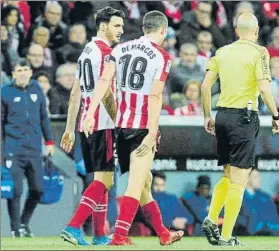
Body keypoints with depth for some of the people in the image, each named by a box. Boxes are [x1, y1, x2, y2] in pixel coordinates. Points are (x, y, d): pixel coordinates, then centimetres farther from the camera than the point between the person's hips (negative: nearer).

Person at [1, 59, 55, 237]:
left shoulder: (37, 90, 9)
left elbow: (44, 117, 17)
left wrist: (49, 141, 14)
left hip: (34, 149, 4)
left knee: (37, 189, 3)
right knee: (16, 190, -6)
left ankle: (25, 222, 22)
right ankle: (16, 227, 6)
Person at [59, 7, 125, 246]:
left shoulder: (86, 51, 17)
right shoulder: (105, 52, -10)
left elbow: (75, 93, 18)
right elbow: (106, 93, -17)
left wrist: (70, 129, 19)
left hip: (85, 124, 9)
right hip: (102, 124, -9)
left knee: (101, 179, 15)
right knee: (104, 179, -9)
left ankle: (100, 235, 17)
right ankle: (73, 227, -19)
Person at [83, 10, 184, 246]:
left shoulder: (120, 49, 8)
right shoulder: (162, 57, -6)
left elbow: (104, 81, -2)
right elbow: (155, 97, -14)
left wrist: (90, 114, -5)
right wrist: (152, 133, -16)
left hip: (122, 124, 6)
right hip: (143, 126, -6)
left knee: (144, 181, 16)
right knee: (136, 183, -4)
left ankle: (163, 234, 27)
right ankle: (120, 235, -13)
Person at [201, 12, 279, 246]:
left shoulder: (223, 52, 8)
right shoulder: (258, 52, -7)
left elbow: (205, 85, 8)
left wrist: (207, 116, 17)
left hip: (223, 115, 6)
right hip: (245, 117, -6)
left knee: (228, 176, 20)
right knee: (239, 181, -1)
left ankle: (211, 219, 4)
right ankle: (226, 237, -3)